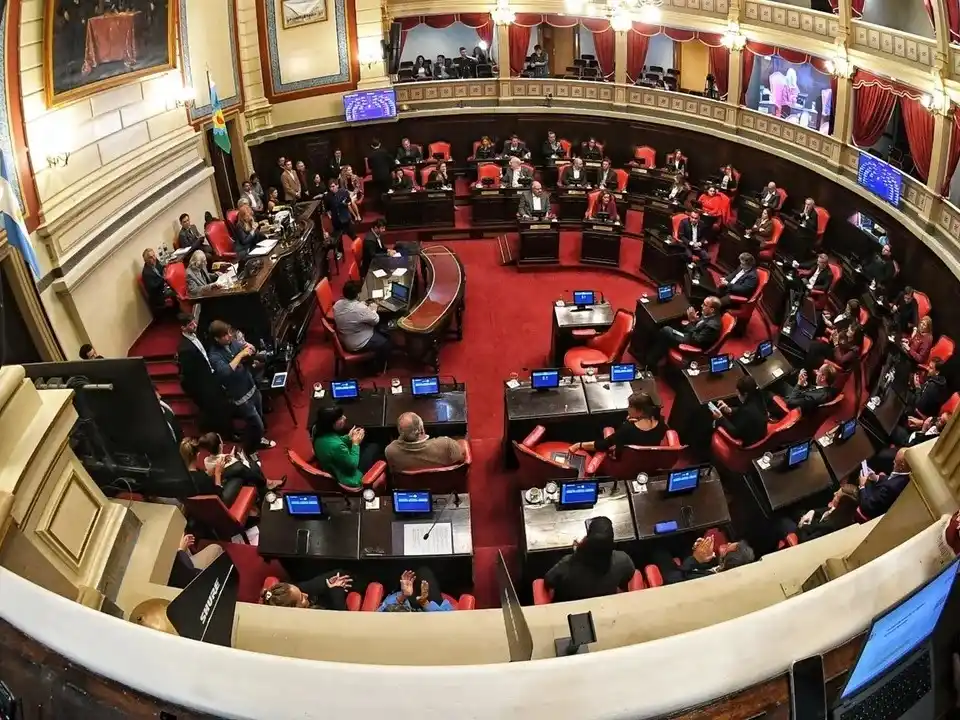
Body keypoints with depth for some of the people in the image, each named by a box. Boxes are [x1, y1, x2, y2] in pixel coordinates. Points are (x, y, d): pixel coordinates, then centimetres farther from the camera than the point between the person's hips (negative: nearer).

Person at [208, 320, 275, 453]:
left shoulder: (233, 342, -4)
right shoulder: (214, 356, -24)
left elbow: (253, 353, 6)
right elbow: (225, 372, -40)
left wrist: (250, 348, -17)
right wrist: (240, 354, -35)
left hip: (252, 388, 7)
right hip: (240, 397, -7)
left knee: (259, 418, 25)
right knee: (257, 425, 5)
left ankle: (257, 440, 51)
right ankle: (250, 450, 30)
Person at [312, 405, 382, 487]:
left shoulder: (320, 434, -13)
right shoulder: (336, 445, -39)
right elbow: (353, 465, -22)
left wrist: (348, 437, -1)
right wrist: (356, 443, -12)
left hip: (332, 473, 8)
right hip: (348, 479, -8)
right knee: (374, 448, 12)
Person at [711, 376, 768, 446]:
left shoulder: (748, 411, -38)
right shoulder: (757, 397, -13)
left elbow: (735, 433, -26)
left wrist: (720, 418, -22)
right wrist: (729, 410, -5)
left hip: (748, 442, -8)